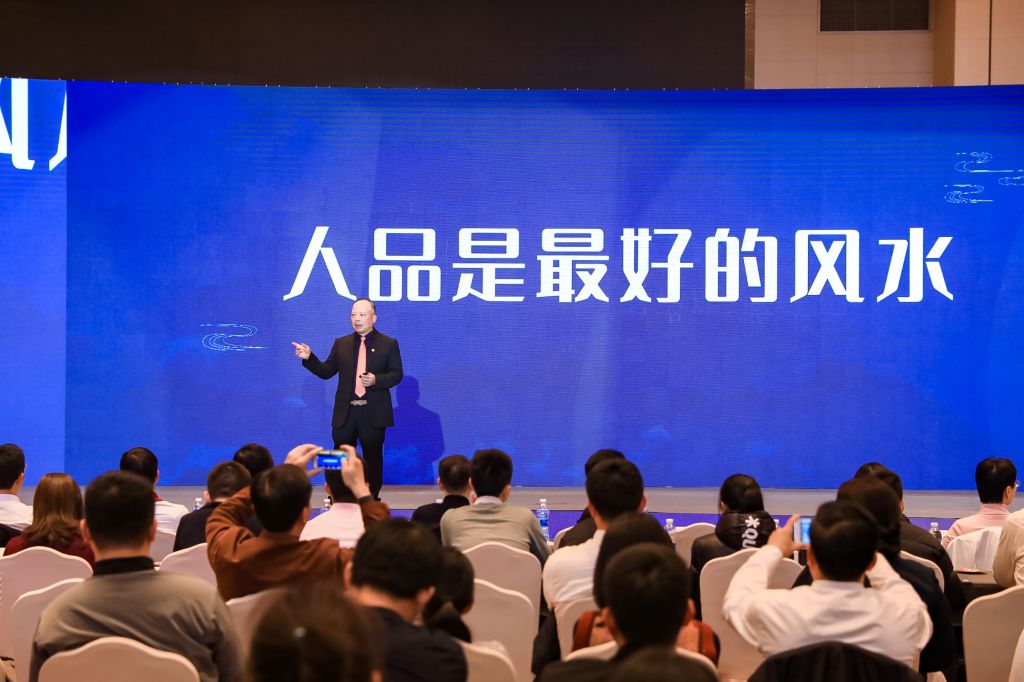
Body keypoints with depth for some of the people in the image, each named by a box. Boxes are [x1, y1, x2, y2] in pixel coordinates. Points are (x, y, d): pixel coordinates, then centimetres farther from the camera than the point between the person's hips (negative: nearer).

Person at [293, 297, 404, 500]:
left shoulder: (389, 344, 2)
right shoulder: (341, 344, 11)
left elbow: (396, 374, -2)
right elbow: (326, 372, 8)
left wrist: (376, 380, -19)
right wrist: (309, 357, -7)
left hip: (373, 413, -2)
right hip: (345, 412, 2)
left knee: (372, 458, 5)